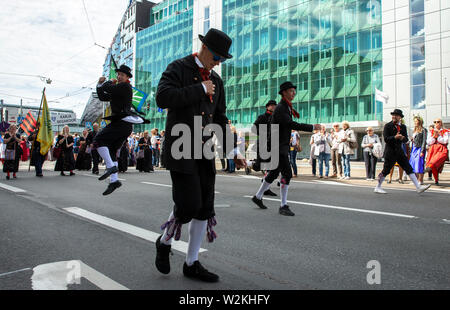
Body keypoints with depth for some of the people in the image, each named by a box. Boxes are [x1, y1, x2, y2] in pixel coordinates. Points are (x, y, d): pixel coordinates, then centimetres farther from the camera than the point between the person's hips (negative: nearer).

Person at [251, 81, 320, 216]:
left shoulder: (286, 107, 17)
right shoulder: (280, 109, -16)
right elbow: (292, 125, -26)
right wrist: (313, 127, -23)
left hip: (282, 146, 10)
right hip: (277, 147, -10)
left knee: (274, 173, 16)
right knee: (286, 173, -13)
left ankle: (258, 197, 29)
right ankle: (283, 206, -7)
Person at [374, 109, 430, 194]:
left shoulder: (403, 127, 11)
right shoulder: (388, 126, -5)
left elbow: (406, 139, 8)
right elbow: (386, 139, -13)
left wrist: (402, 138, -14)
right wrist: (395, 137, -27)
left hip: (399, 150, 6)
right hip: (390, 151, -5)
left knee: (409, 169, 2)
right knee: (386, 170, 0)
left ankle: (418, 187, 4)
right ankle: (377, 188, 13)